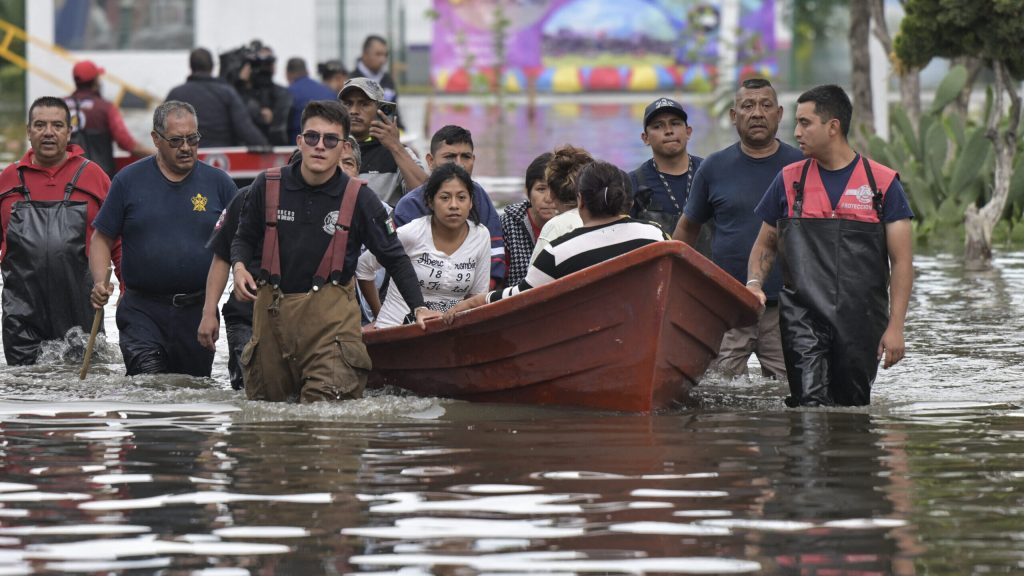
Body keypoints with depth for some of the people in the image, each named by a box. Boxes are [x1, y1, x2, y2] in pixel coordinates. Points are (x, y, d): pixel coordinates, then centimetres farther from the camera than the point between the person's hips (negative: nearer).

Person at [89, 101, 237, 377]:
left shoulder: (218, 183, 6)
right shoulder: (129, 181, 3)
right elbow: (102, 238, 7)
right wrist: (100, 282, -10)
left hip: (197, 313, 2)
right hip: (142, 311, -2)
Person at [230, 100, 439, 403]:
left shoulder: (359, 198, -3)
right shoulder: (268, 187, 0)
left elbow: (395, 258, 5)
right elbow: (245, 237, 16)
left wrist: (418, 308, -2)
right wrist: (239, 266, -6)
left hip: (330, 312, -2)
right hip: (271, 307, 2)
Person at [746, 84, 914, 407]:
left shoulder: (883, 184, 2)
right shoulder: (789, 181, 9)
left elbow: (902, 262, 1)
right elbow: (765, 245, 20)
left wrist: (895, 326, -7)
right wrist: (755, 284, -1)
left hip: (861, 321, 0)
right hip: (803, 317, 0)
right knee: (810, 405, -17)